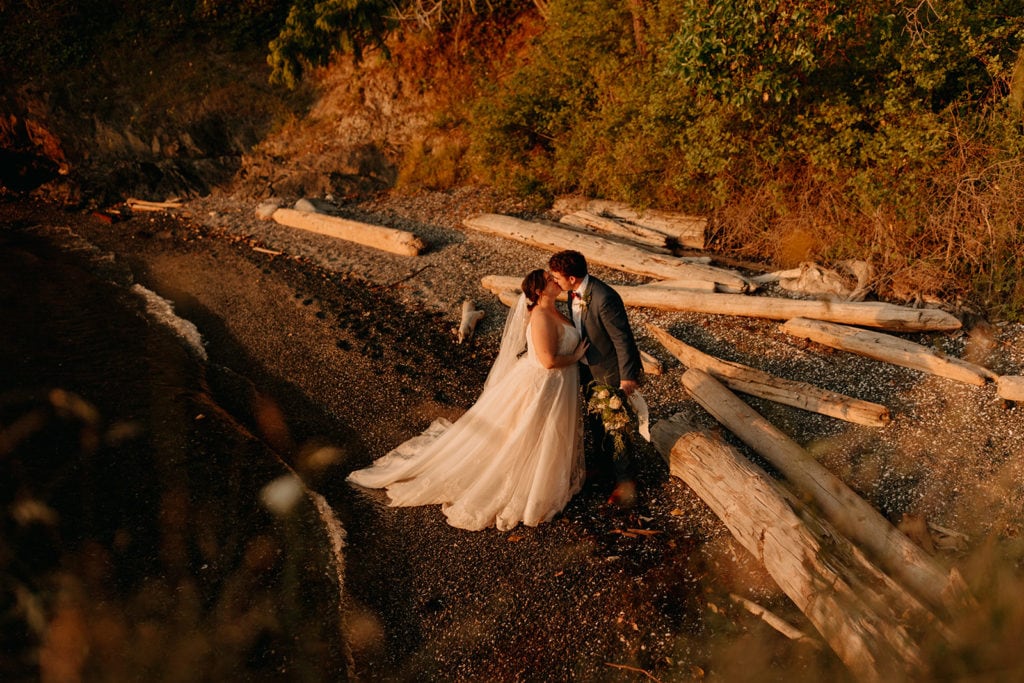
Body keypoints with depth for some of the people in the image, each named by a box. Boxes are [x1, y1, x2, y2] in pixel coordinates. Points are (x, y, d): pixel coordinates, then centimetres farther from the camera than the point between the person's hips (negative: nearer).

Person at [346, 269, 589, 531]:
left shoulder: (551, 311, 3)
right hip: (541, 385, -9)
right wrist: (576, 356, -16)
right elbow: (549, 360, -30)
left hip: (556, 386, 9)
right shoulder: (541, 317, -28)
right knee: (526, 441, 6)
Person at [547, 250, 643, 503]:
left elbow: (622, 339, -26)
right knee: (595, 422, 22)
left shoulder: (604, 299, -33)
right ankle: (602, 467, 44)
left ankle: (625, 479, 25)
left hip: (611, 371, -8)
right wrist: (579, 362, 16)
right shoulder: (574, 292, -6)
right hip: (589, 367, 8)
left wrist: (627, 377, -19)